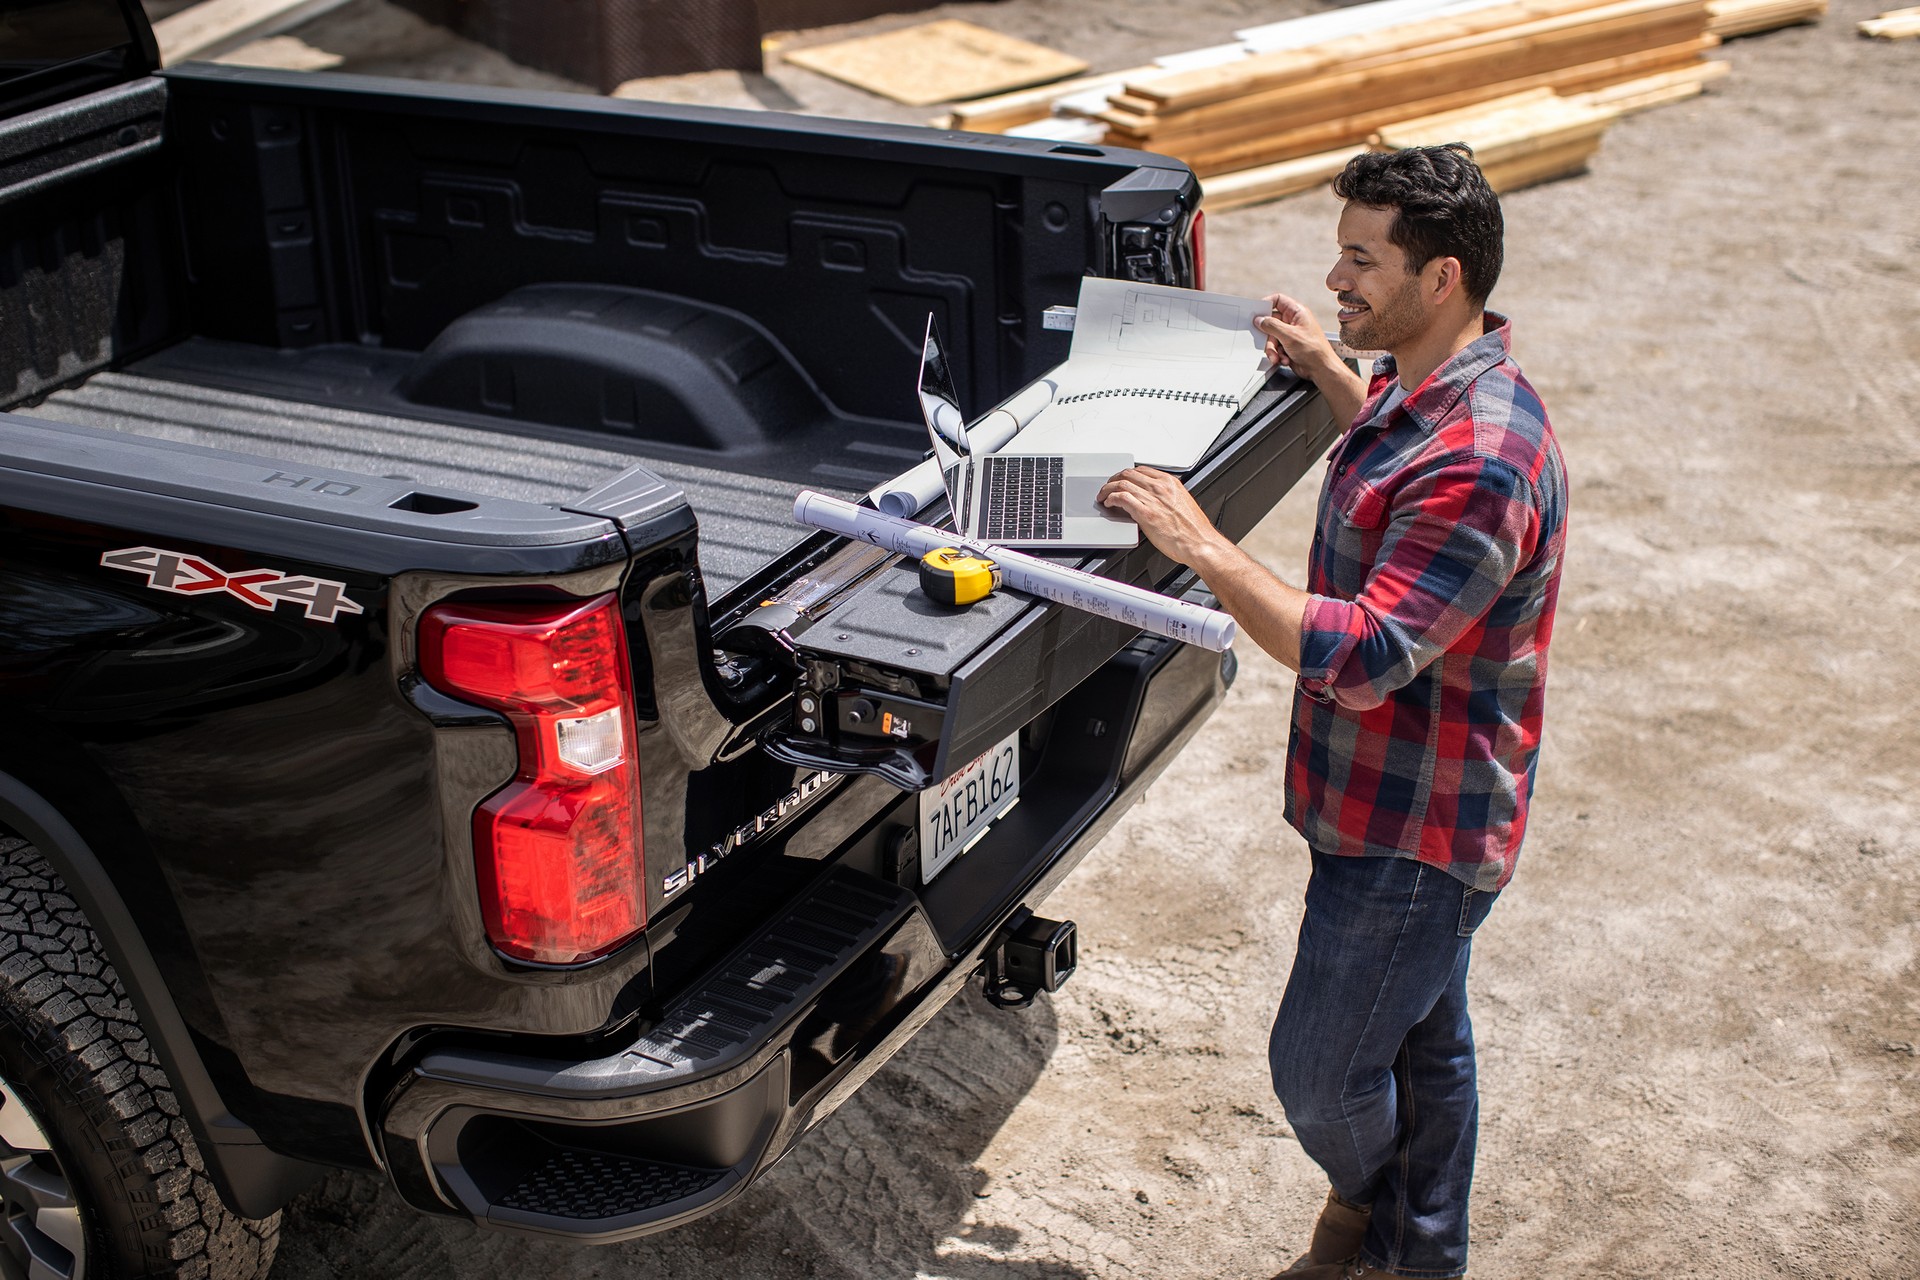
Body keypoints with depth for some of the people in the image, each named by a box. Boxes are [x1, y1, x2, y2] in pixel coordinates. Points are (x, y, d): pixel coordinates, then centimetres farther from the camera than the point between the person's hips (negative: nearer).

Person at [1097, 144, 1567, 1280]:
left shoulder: (1477, 467, -32)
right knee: (1425, 1043, 24)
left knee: (1318, 1069, 8)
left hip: (1413, 835, -10)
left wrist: (1205, 548, -31)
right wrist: (1334, 379, 16)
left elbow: (1360, 657, -34)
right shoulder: (1433, 388, 2)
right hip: (1412, 811, 10)